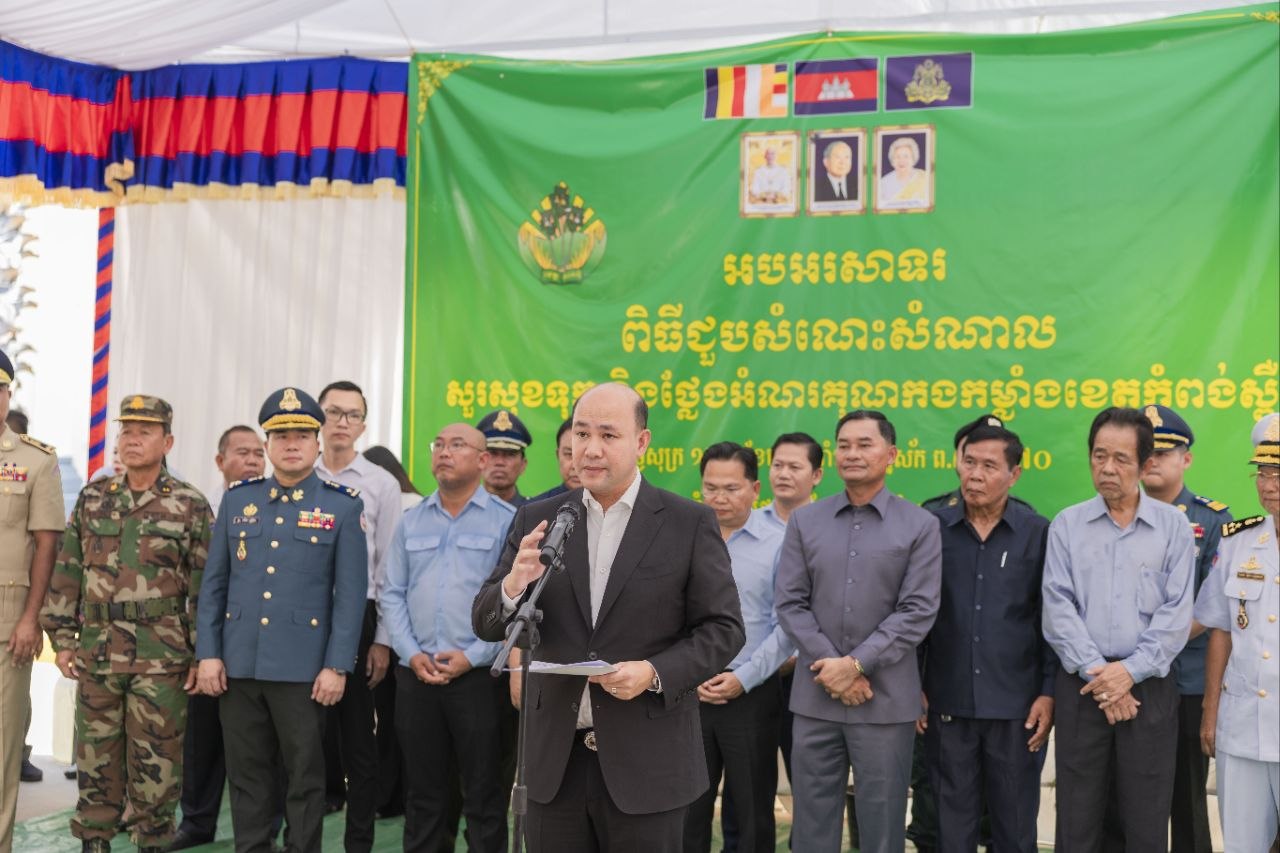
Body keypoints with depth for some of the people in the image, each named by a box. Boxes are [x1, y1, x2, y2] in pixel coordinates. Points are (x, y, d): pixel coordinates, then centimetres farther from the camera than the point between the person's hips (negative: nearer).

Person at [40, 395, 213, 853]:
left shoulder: (190, 506, -3)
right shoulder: (92, 499, 8)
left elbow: (205, 587, -3)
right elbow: (67, 572, 10)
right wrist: (63, 638, 4)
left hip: (161, 660, -3)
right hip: (95, 653, 4)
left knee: (155, 760, 3)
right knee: (96, 758, 11)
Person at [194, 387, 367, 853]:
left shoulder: (344, 505, -1)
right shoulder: (237, 499, 8)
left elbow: (351, 592, -4)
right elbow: (214, 582, 9)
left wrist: (337, 665, -9)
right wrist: (208, 653, 2)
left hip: (303, 668, -3)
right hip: (238, 665, 3)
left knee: (305, 776, 6)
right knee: (247, 775, 12)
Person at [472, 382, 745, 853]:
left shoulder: (691, 523, -3)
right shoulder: (536, 521, 4)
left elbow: (724, 629, -3)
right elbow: (486, 624, 3)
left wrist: (655, 672, -18)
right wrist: (513, 584, -19)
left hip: (647, 761, -2)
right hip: (555, 758, 3)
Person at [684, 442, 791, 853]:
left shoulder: (778, 544, -4)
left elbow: (786, 625, -7)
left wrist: (743, 678, -12)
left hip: (752, 694, -2)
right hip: (688, 692, 2)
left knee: (752, 808, 10)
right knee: (687, 807, 10)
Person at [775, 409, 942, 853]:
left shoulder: (920, 525, 0)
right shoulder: (804, 521, 7)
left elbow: (918, 610, -7)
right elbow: (789, 603, 2)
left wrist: (856, 664, -14)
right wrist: (830, 667, -10)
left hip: (887, 699, -2)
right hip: (814, 697, 2)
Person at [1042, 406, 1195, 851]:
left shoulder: (1173, 525, 3)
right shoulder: (1067, 525, 5)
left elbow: (1177, 613, -3)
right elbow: (1058, 607, -3)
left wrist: (1130, 671, -13)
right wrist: (1098, 673, -12)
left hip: (1149, 686, 0)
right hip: (1082, 685, 1)